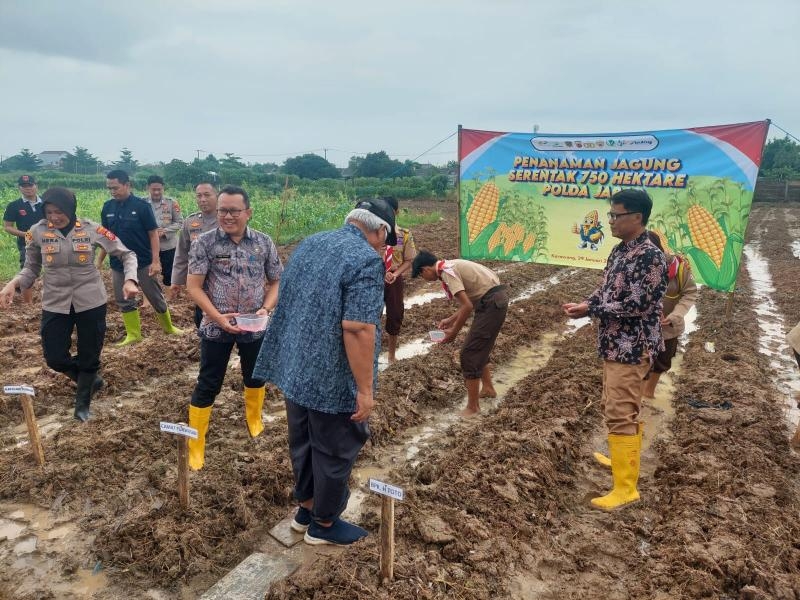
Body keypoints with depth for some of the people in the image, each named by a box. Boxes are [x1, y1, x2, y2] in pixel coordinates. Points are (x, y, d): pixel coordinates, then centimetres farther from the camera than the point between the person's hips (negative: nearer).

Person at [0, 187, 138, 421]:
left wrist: (129, 280, -21)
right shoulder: (37, 232, -6)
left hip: (90, 302, -2)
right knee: (54, 358, 2)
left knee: (89, 357, 8)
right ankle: (90, 379, 34)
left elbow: (126, 254, -4)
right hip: (55, 303, 2)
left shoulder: (91, 229, -10)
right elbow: (31, 268, 5)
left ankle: (82, 404, 33)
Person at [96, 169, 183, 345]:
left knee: (156, 297, 6)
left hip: (143, 263, -4)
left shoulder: (141, 206, -12)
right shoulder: (107, 207, 1)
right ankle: (133, 334, 21)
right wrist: (99, 261, 6)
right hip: (118, 264, 4)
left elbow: (153, 234, -10)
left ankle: (168, 327, 25)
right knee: (124, 301, 9)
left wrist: (155, 261, -15)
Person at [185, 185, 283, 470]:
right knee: (207, 385, 6)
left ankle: (254, 420, 49)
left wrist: (266, 309, -14)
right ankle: (195, 445, 21)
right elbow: (193, 287, -10)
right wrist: (219, 317, -20)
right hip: (216, 327, -2)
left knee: (255, 376, 21)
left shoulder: (264, 242, -4)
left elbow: (276, 282, 3)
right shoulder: (205, 242, -10)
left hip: (254, 327, 3)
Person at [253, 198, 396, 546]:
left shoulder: (309, 243, 8)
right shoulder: (367, 259, -19)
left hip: (294, 367, 8)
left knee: (302, 442, 22)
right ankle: (323, 524, 30)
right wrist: (365, 389, -20)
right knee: (334, 452, 12)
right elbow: (357, 329, -26)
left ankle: (305, 508, 41)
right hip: (333, 379, -8)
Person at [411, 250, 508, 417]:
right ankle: (487, 388, 40)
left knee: (470, 354, -2)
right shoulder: (450, 266, 16)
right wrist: (450, 320, 21)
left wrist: (454, 332, -8)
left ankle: (473, 407, 7)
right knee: (479, 348, 24)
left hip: (491, 303, -10)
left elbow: (467, 306, -20)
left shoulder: (446, 271, -14)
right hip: (496, 299, 10)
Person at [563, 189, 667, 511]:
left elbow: (637, 305, -23)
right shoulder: (620, 250, 10)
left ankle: (626, 487, 3)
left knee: (620, 415, -7)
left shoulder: (650, 256, -19)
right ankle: (625, 459, 41)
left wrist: (590, 310, -19)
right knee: (615, 409, 22)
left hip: (632, 348, -9)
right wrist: (584, 303, -4)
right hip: (616, 345, 10)